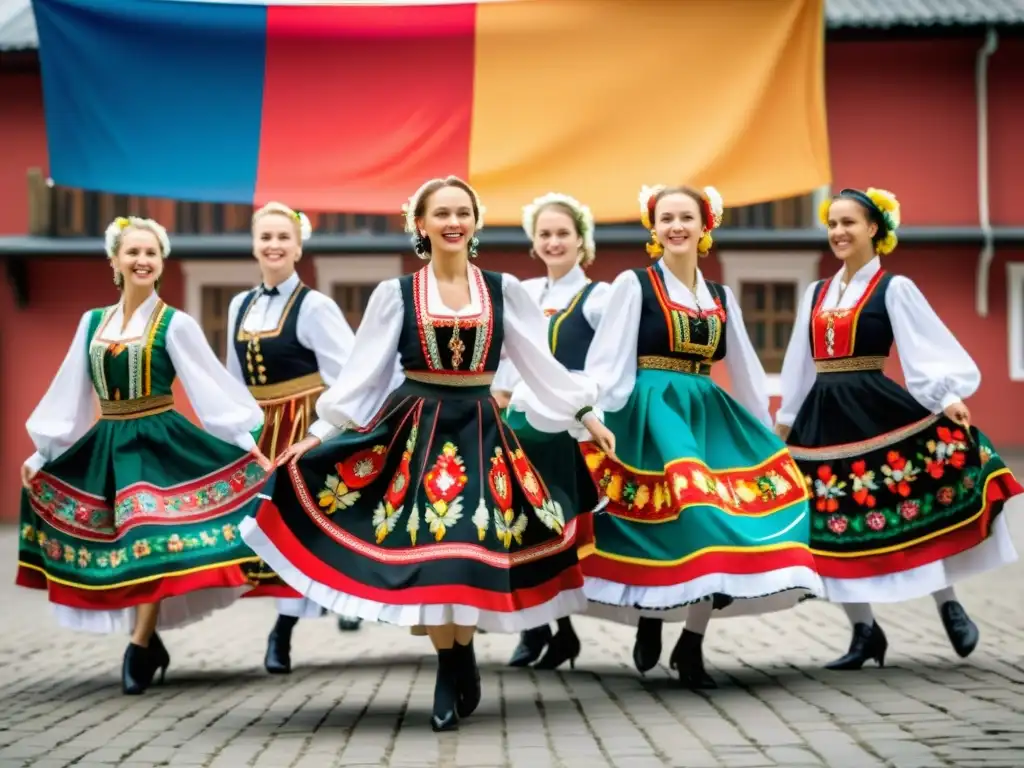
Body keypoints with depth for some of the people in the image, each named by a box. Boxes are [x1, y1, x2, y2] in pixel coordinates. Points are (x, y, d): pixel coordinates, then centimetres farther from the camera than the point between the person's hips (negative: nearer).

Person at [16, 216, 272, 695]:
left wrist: (249, 444, -11)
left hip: (158, 443, -4)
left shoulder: (175, 324, -4)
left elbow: (213, 387, -6)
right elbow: (69, 395, 13)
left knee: (149, 539, -12)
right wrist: (40, 454, 14)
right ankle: (151, 644, 17)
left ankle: (139, 647, -1)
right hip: (106, 446, 4)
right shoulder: (93, 322, 8)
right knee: (119, 545, 4)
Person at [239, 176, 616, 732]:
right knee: (429, 546, -6)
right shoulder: (395, 294, 2)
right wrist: (319, 432, -5)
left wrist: (587, 415, 7)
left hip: (480, 430, 1)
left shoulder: (504, 290, 6)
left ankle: (456, 667, 15)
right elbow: (363, 372, 1)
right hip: (416, 429, -1)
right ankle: (454, 668, 9)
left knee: (472, 545, -5)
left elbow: (540, 363, 10)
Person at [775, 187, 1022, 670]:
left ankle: (948, 605, 11)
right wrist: (783, 423, 23)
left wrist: (950, 397, -23)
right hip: (823, 418, 5)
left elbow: (927, 345, -10)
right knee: (835, 526, 3)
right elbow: (800, 365, 21)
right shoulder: (816, 294, 15)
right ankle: (865, 631, 13)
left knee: (910, 510, -8)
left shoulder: (894, 288, 0)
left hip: (874, 410, -5)